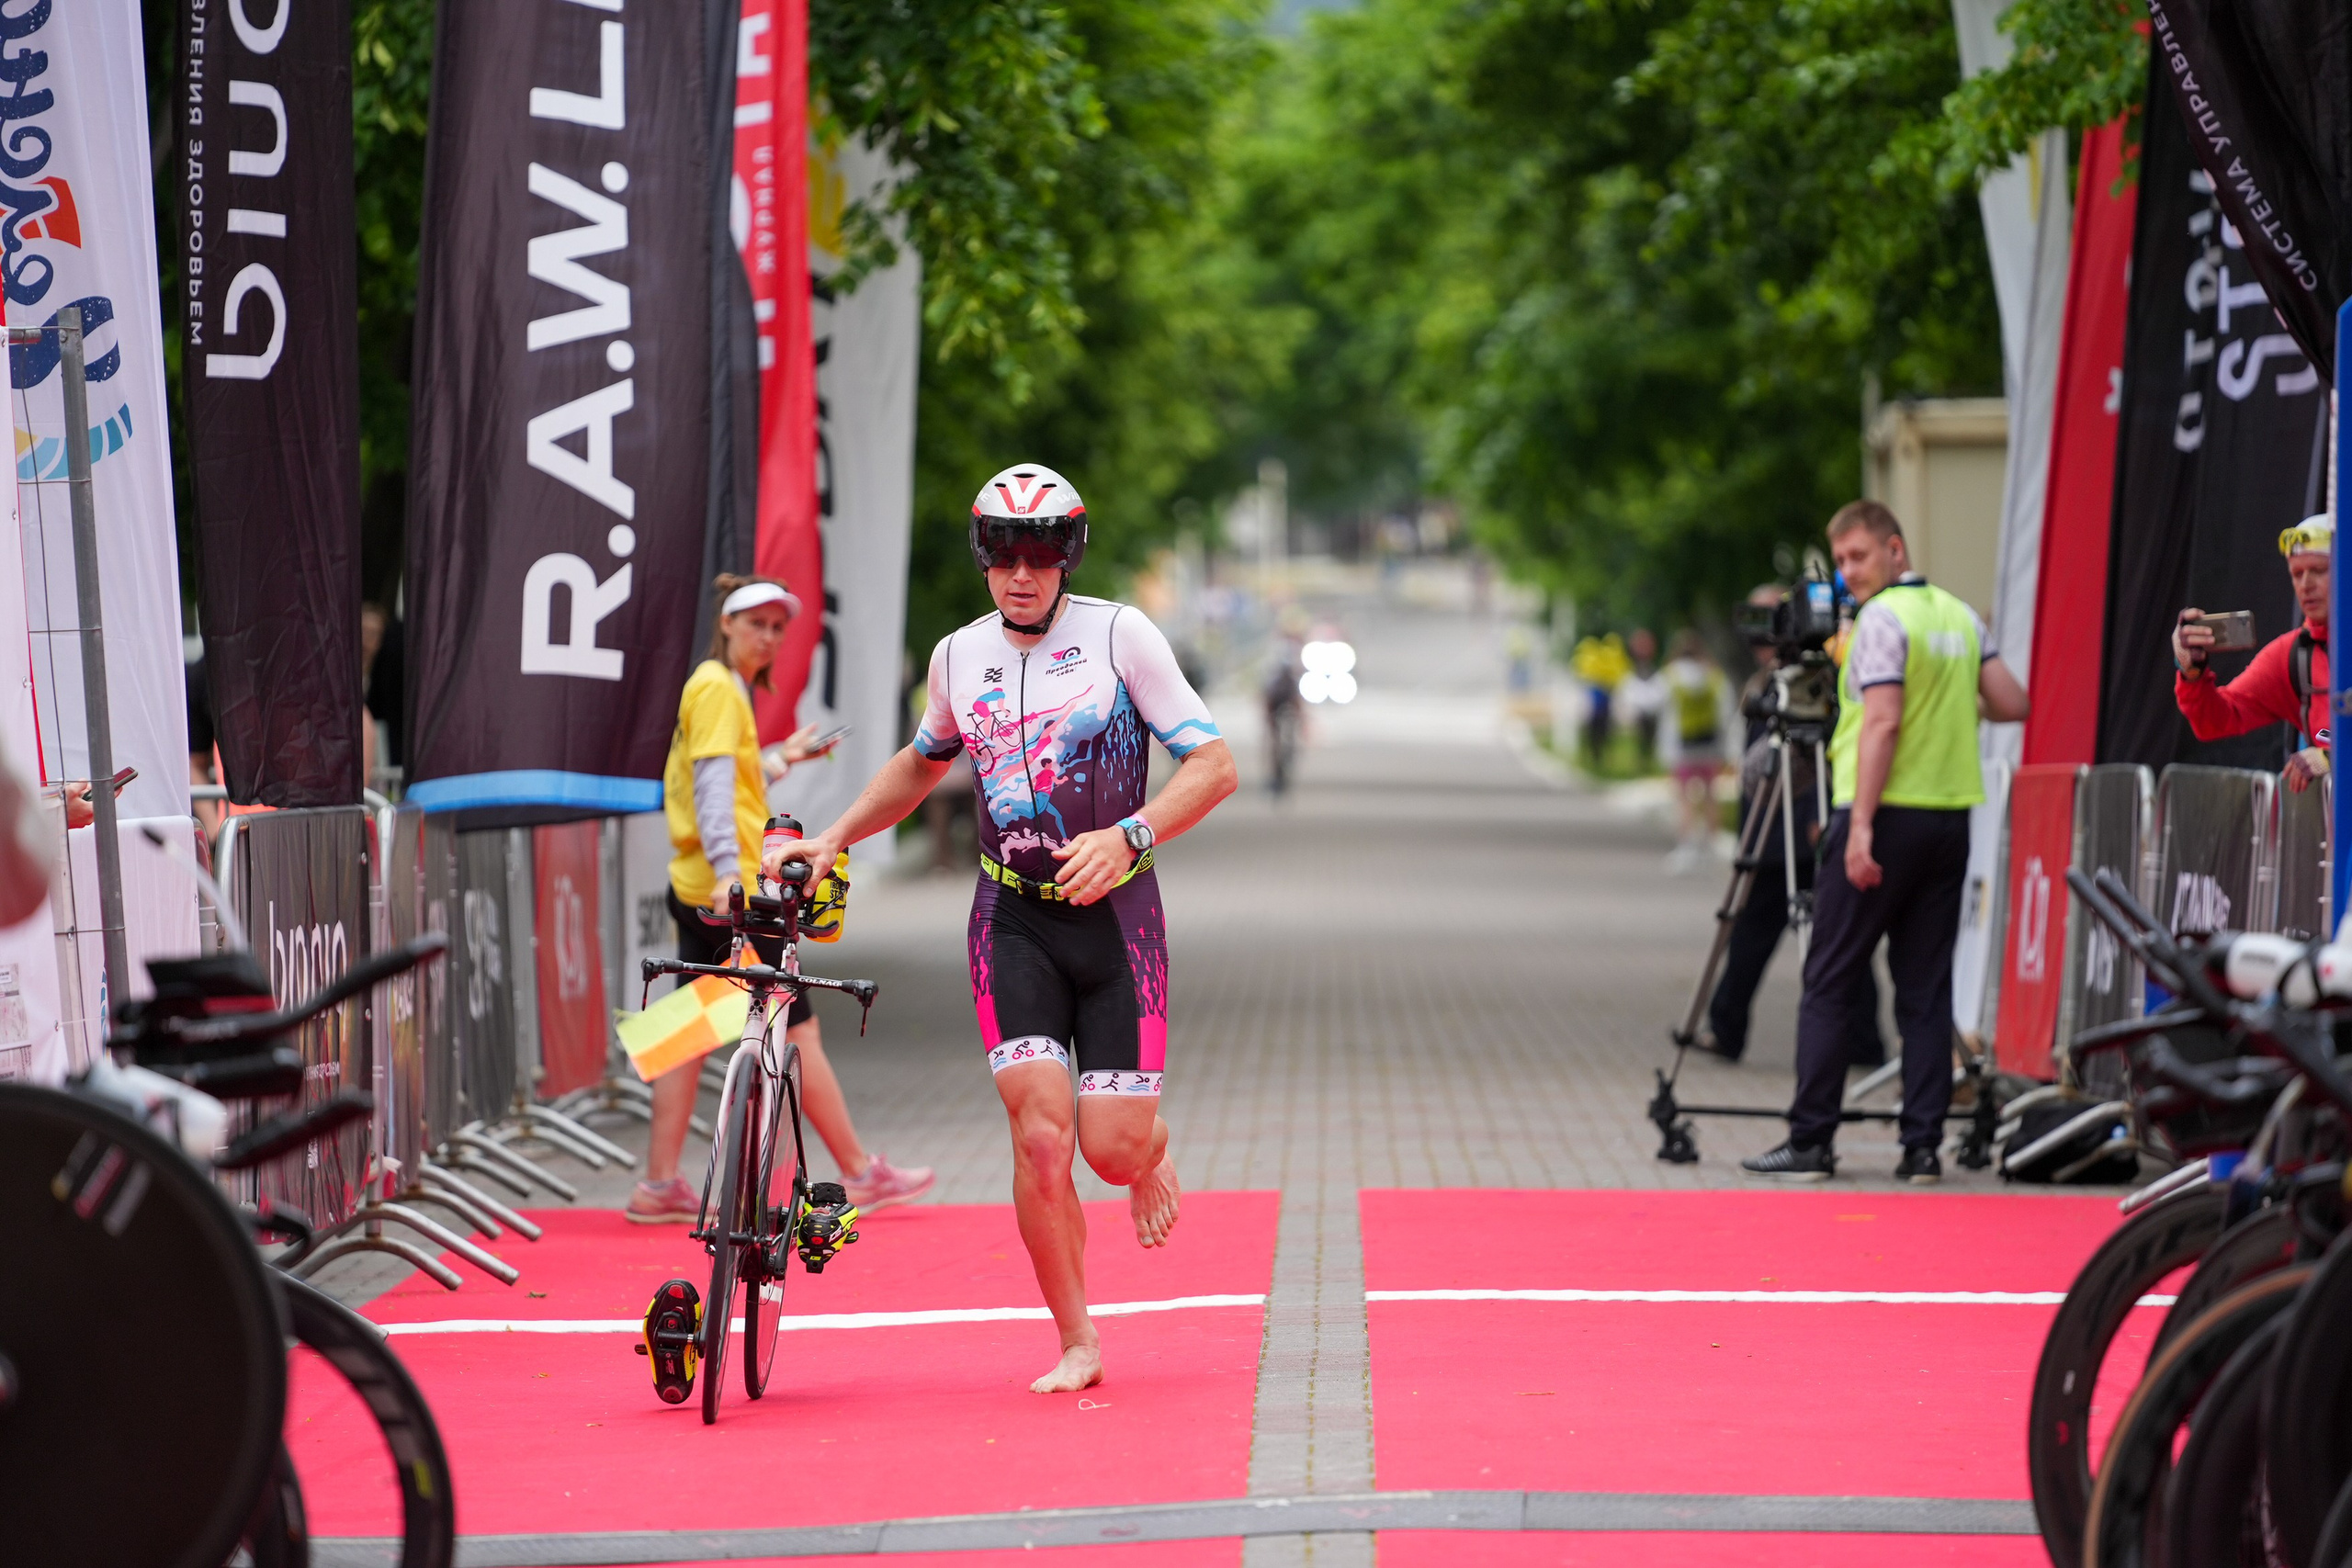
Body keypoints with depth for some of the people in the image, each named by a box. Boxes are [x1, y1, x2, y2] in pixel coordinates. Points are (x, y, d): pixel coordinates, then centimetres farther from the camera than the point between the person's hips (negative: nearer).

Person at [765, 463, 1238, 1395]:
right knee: (1041, 1138, -14)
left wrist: (1127, 837, -24)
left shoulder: (1120, 635, -8)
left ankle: (1150, 1151, 33)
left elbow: (1213, 766, -10)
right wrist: (832, 841, 14)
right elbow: (921, 765, 25)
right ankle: (1076, 1345, 0)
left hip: (1114, 911, -2)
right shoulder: (959, 657, 4)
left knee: (1113, 1149, -7)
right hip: (1013, 919, 2)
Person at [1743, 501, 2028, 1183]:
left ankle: (1811, 1140, -2)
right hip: (1950, 814, 7)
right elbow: (2011, 705, 12)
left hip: (1885, 817, -7)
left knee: (1827, 983, 0)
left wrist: (1861, 828, -20)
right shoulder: (1961, 617, 12)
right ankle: (1923, 1145, 2)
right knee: (1926, 988, 7)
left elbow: (1883, 722, -18)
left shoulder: (1882, 619, -10)